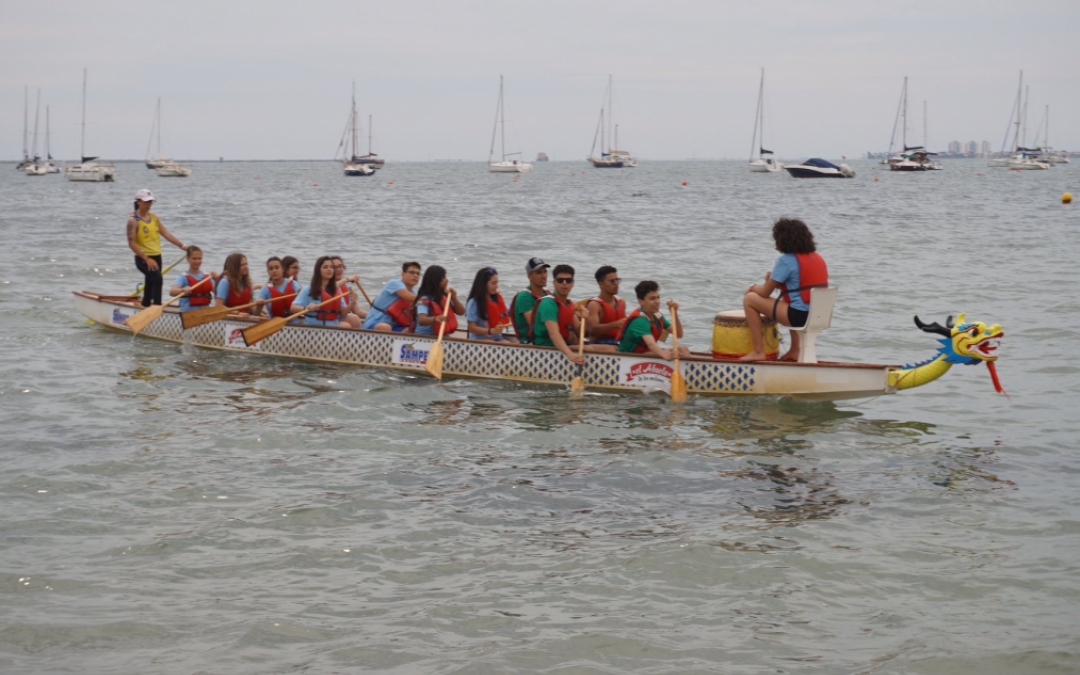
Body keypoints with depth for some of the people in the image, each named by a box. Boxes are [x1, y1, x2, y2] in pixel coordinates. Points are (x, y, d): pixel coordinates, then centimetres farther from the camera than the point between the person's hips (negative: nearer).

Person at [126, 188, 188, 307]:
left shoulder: (153, 218, 10)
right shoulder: (133, 220, -10)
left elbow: (166, 234, 8)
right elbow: (132, 243, -16)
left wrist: (182, 245, -3)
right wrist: (147, 259, -22)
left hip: (156, 257, 7)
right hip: (143, 259, -7)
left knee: (150, 285, 14)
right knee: (157, 279, -27)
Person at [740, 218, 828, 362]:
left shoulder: (786, 261, -10)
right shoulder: (817, 257, 12)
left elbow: (765, 293, -5)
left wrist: (753, 288, 16)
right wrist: (775, 279, 18)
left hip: (799, 317, -8)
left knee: (749, 299, 1)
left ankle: (759, 351, 3)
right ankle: (795, 351, 34)